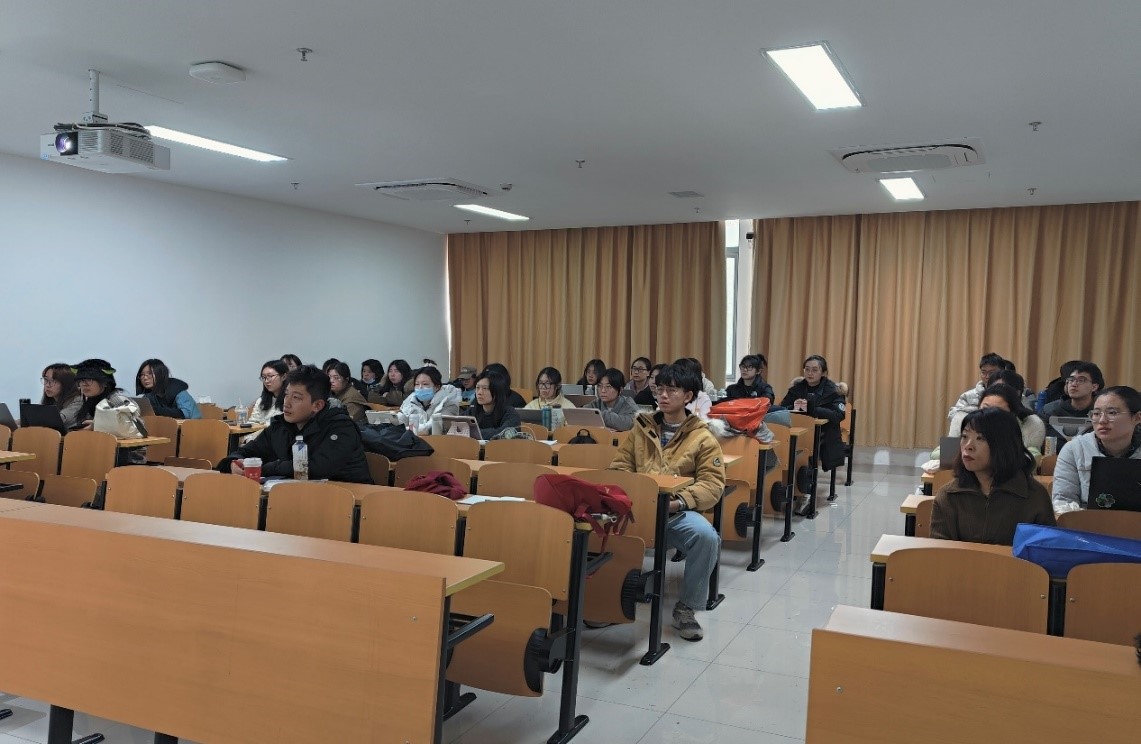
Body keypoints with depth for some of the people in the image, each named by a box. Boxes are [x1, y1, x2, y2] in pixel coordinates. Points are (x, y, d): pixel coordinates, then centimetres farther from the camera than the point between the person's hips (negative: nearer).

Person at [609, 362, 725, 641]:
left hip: (677, 513, -1)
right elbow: (619, 467, 17)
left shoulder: (703, 438, 6)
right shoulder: (641, 429, 17)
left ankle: (685, 608, -8)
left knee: (706, 535, -33)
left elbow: (713, 483, -1)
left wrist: (679, 501, -18)